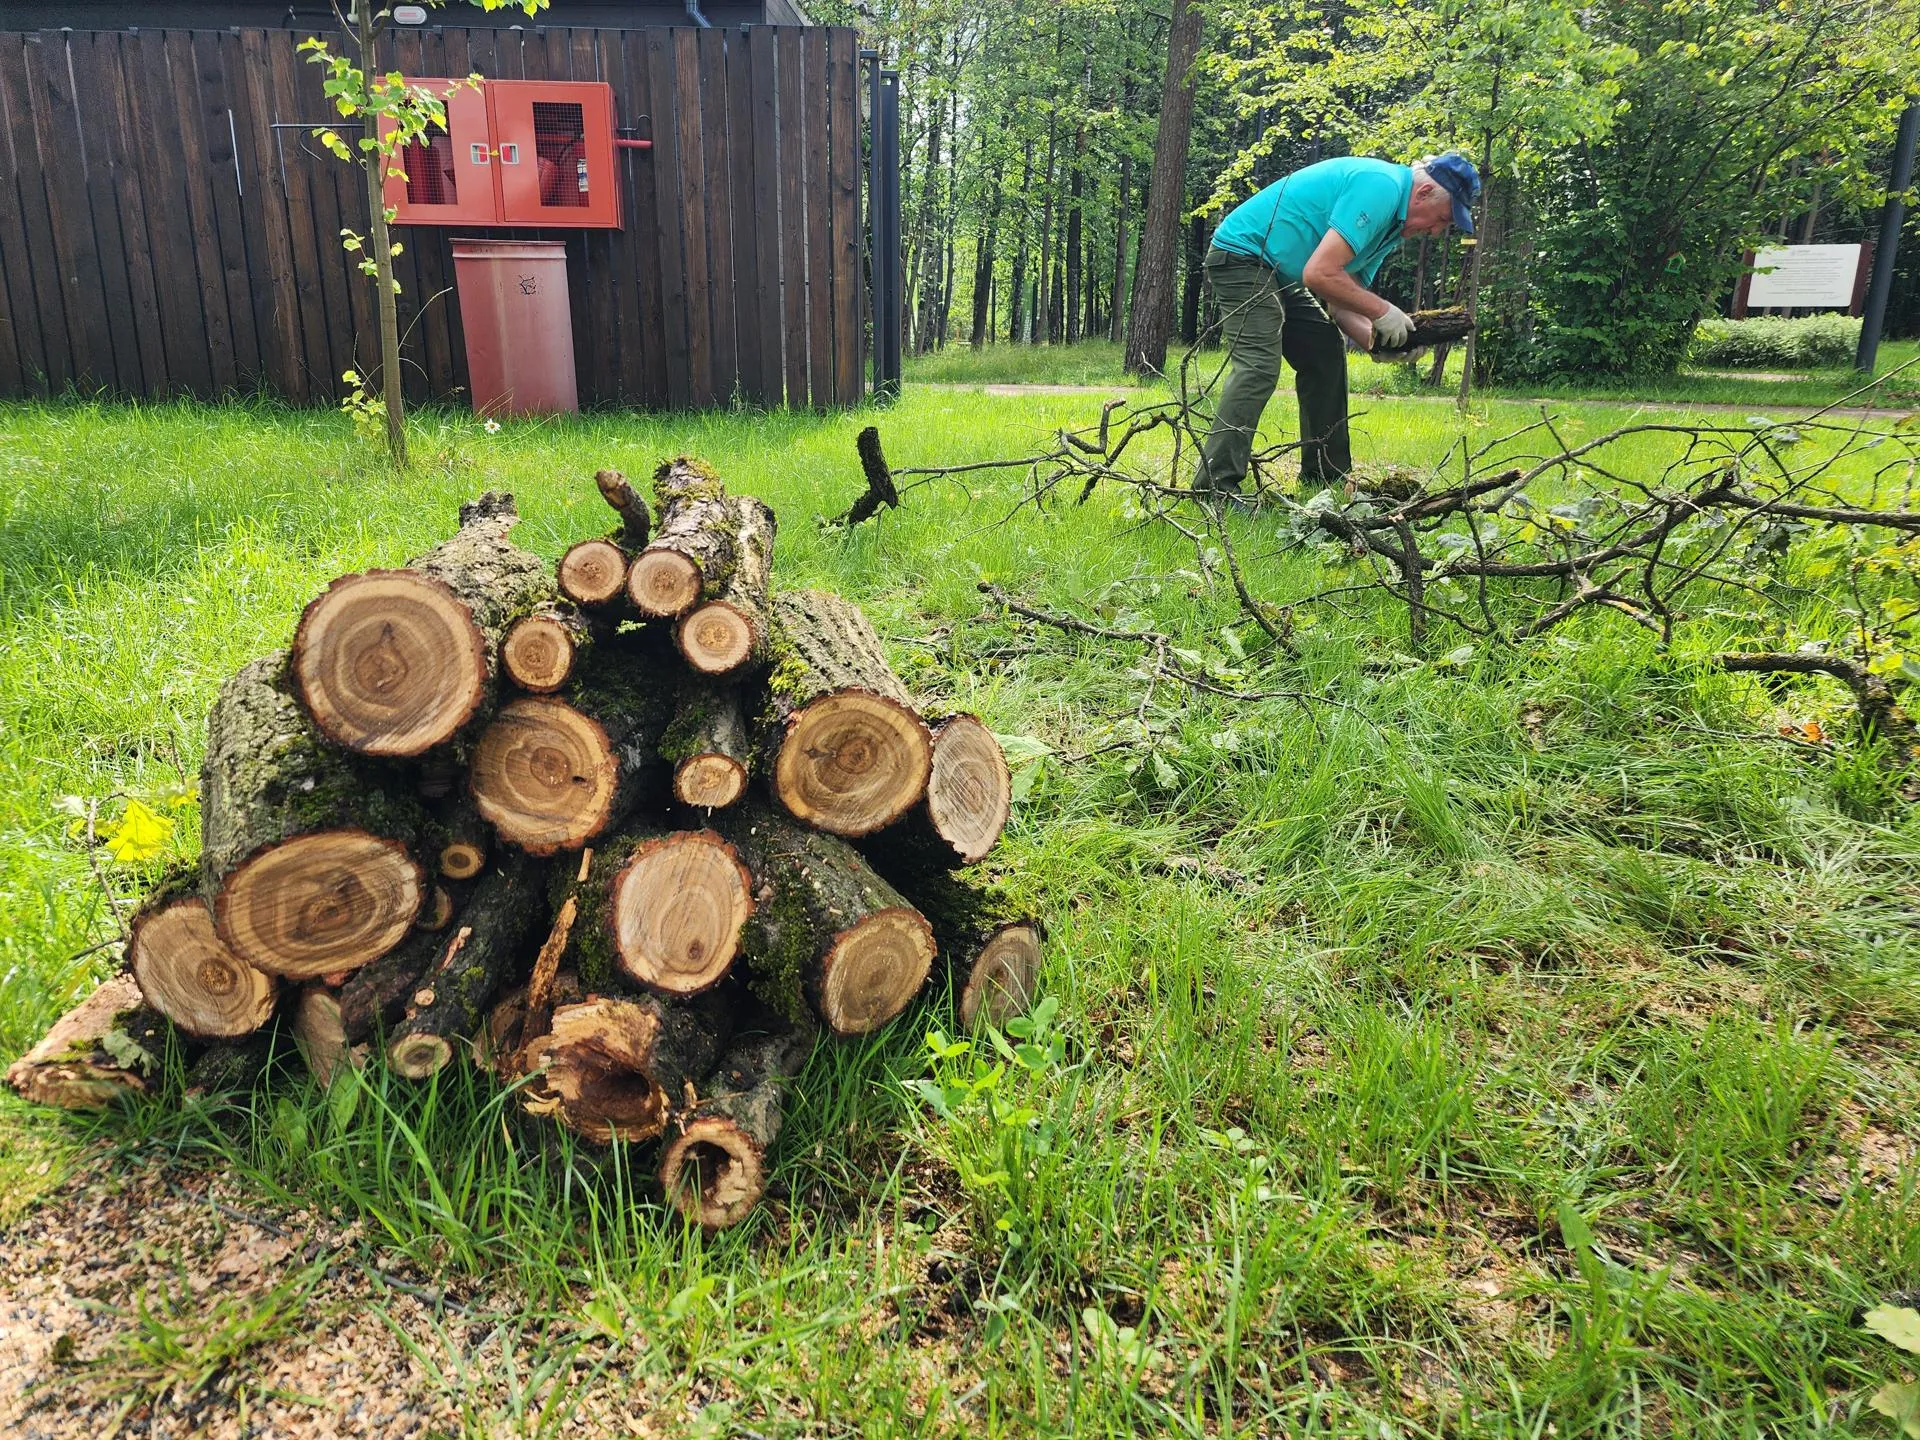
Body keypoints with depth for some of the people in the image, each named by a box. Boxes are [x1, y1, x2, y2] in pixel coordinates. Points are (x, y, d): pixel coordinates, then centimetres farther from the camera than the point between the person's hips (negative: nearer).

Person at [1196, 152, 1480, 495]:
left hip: (1276, 273, 11)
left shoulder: (1394, 221, 11)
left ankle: (1324, 480, 17)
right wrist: (1382, 311, -20)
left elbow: (1341, 299, 9)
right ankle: (1215, 487, -26)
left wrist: (1377, 340, -9)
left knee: (1327, 354, 12)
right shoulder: (1380, 187, -21)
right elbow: (1320, 274, -30)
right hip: (1242, 253, -11)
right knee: (1259, 365, -23)